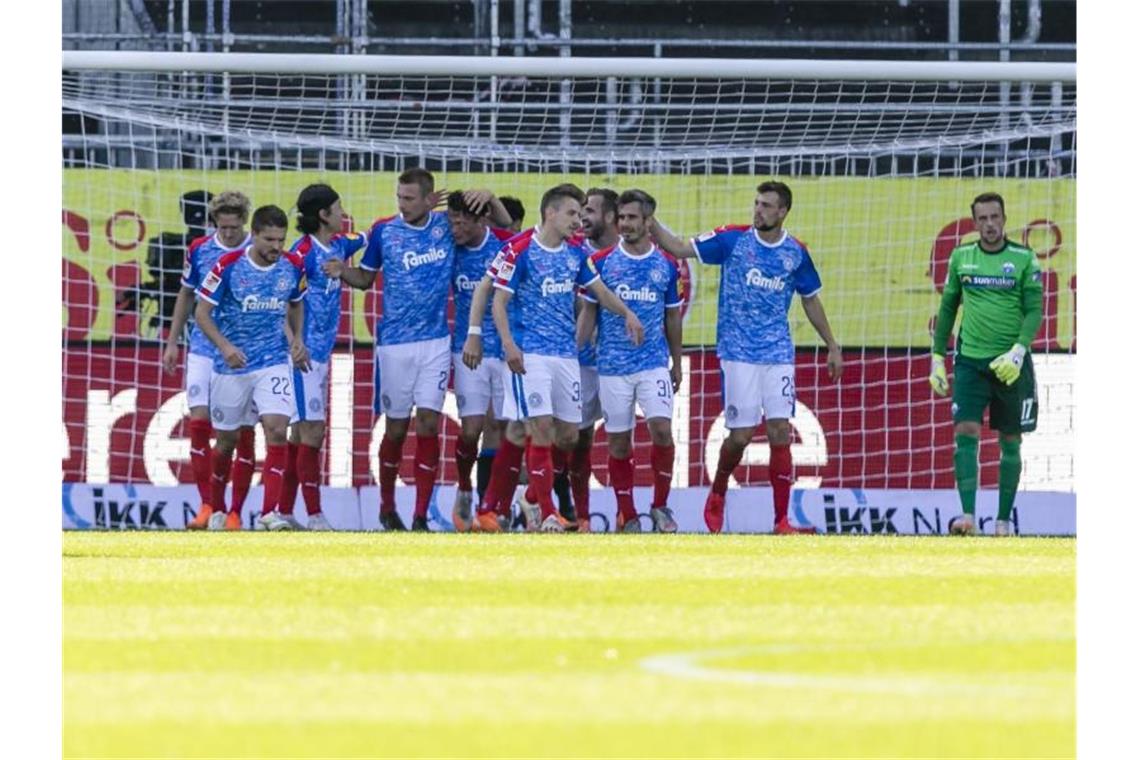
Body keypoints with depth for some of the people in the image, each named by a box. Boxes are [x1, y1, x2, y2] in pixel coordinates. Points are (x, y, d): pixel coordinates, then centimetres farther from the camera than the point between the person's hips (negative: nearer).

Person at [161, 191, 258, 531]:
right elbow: (186, 296, 15)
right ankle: (209, 506, -4)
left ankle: (234, 513, 6)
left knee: (243, 433, -1)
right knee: (199, 423, -9)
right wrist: (172, 343, 14)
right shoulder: (199, 249, 2)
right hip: (204, 351, 2)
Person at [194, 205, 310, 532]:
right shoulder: (229, 266, -13)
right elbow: (202, 312, -7)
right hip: (231, 366, -1)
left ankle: (270, 511, -16)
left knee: (277, 428, -17)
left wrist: (298, 339, 3)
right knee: (226, 439, 9)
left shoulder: (293, 266, -2)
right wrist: (225, 346, -20)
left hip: (274, 361, 1)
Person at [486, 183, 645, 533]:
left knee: (568, 435, 7)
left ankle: (534, 498, 25)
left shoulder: (575, 253, 10)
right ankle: (546, 514, -8)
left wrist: (627, 313, 4)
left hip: (566, 354, 7)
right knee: (542, 429, -13)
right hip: (530, 354, -7)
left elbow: (599, 291, 21)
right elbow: (499, 301, -7)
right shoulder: (521, 251, -8)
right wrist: (508, 344, -19)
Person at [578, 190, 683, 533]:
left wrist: (677, 364, 14)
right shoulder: (601, 262, 0)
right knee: (618, 441, 3)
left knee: (662, 429, -14)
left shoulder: (666, 265, 4)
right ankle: (627, 515, 13)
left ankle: (660, 506, 2)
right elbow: (588, 313, 3)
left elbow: (672, 318, 12)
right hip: (613, 364, 0)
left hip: (654, 363, 0)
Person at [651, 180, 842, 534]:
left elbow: (811, 301, 18)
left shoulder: (796, 253, 5)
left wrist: (832, 346, 20)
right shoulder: (733, 239, -2)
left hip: (778, 355, 2)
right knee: (740, 435, -5)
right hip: (738, 354, -2)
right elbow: (679, 248, -3)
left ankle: (782, 520, -1)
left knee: (780, 432, -5)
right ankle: (717, 494, 25)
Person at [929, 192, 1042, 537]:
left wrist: (1018, 351, -19)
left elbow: (1034, 311, -5)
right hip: (970, 361, 1)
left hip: (1010, 364, -1)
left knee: (1010, 442, 5)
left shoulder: (1023, 259, -1)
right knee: (965, 434, -13)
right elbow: (948, 307, 14)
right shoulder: (961, 257, 6)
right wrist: (937, 357, 11)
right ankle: (967, 516, -17)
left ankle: (1004, 519, 13)